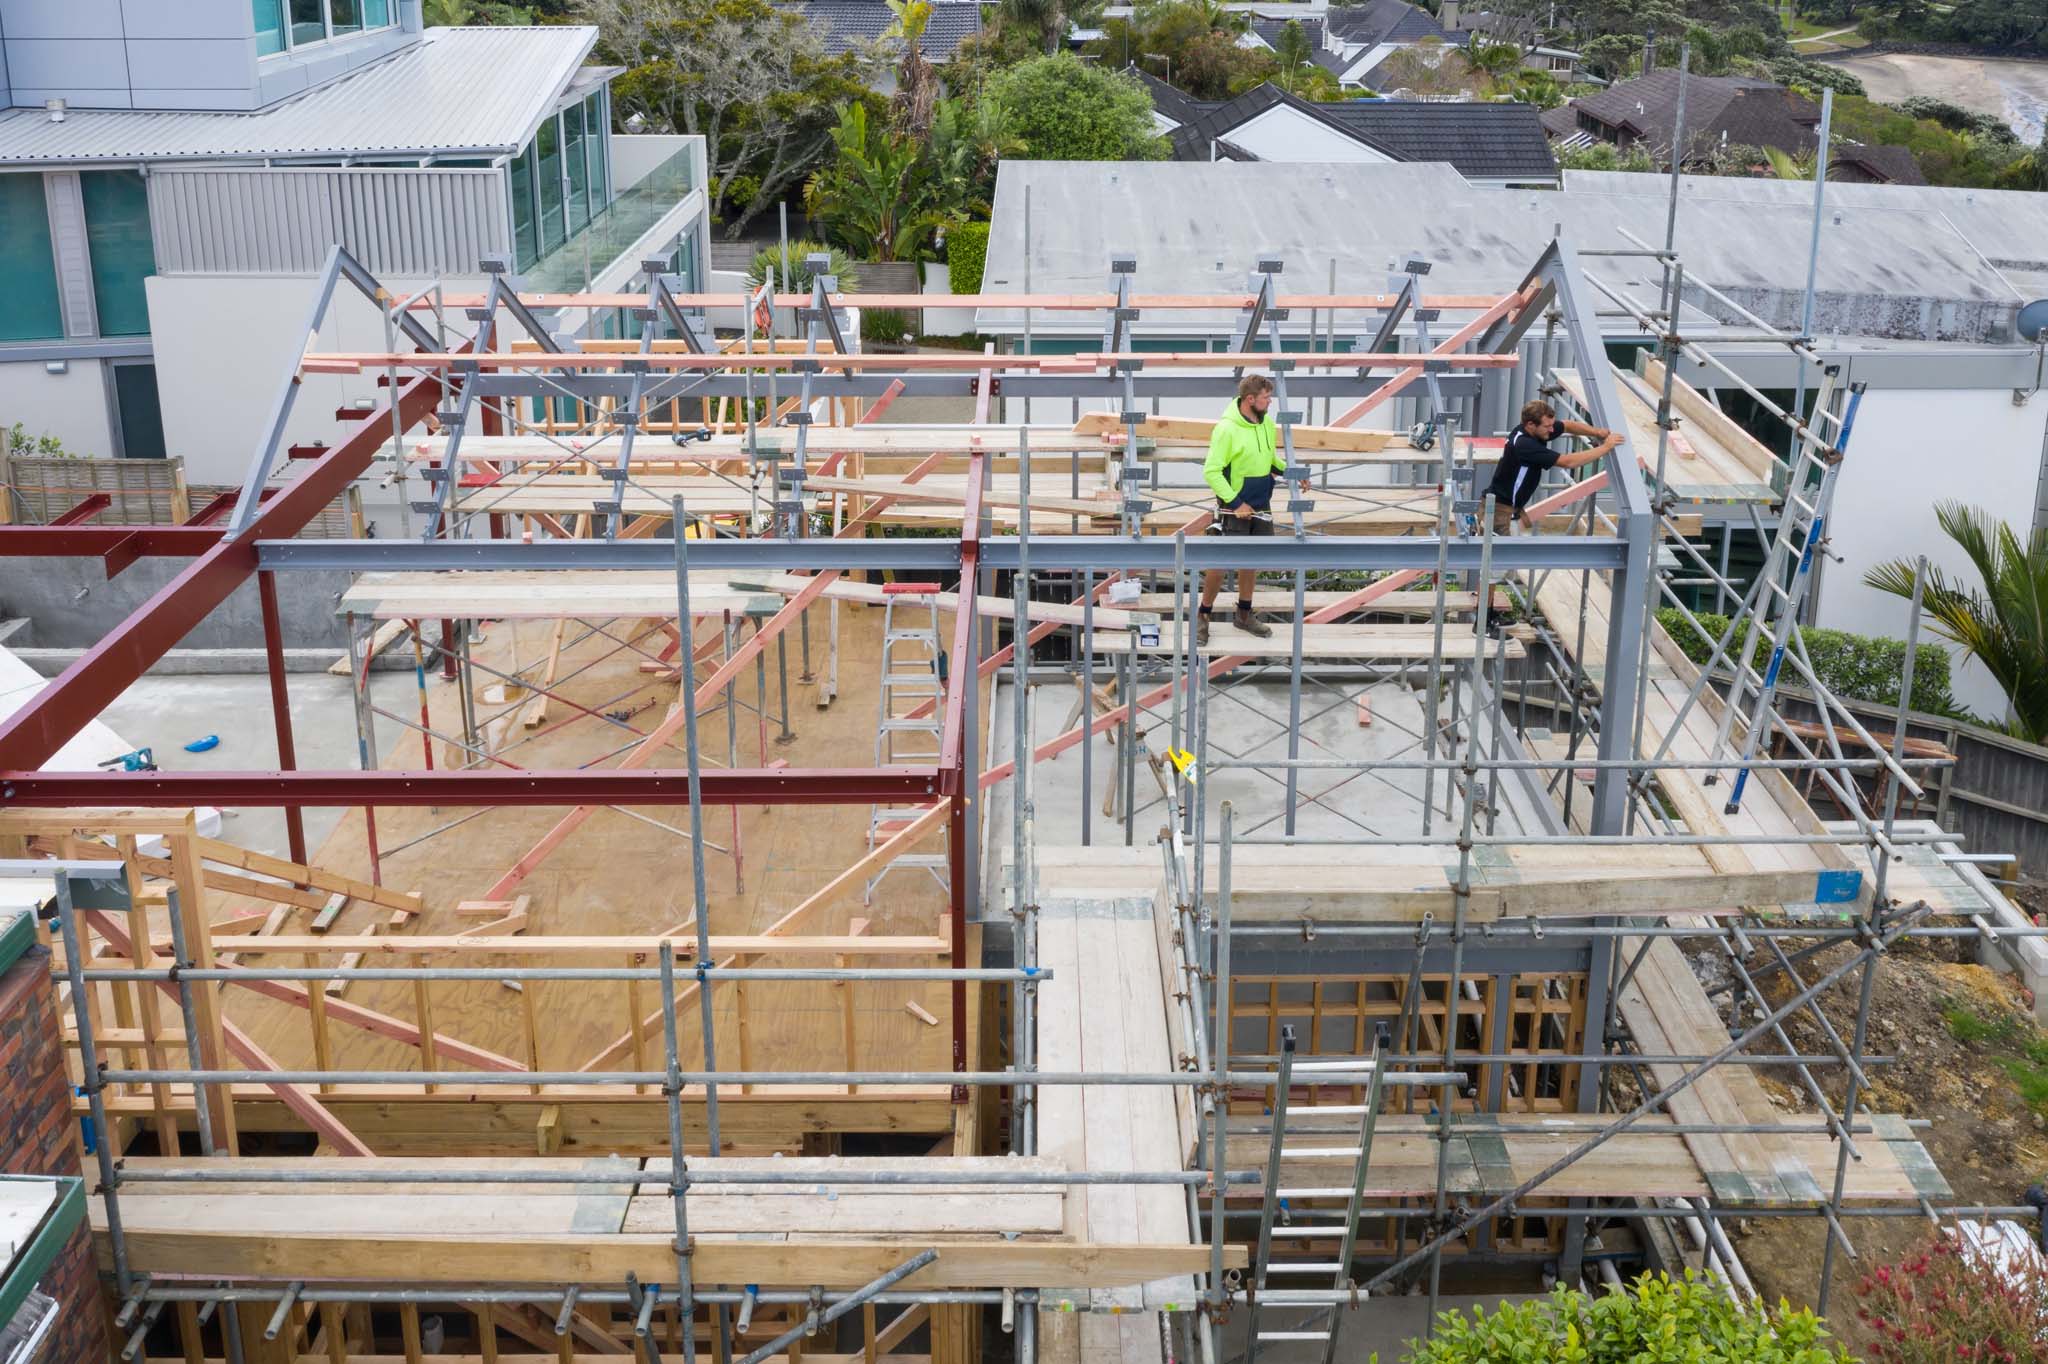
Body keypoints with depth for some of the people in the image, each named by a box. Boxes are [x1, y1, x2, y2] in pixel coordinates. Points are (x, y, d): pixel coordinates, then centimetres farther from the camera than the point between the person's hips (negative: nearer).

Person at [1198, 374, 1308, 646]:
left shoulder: (1267, 424, 1)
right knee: (1221, 562, -2)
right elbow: (1211, 472, -19)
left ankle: (1244, 614, 30)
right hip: (1233, 508, -7)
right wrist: (1235, 503, -20)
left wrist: (1292, 473, -1)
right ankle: (1203, 616, 13)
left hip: (1261, 506, 7)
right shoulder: (1226, 429, -20)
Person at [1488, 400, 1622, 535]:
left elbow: (1569, 426, 13)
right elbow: (1568, 462, -28)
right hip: (1500, 507, -9)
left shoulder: (1535, 430, -2)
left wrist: (1598, 432, -4)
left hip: (1516, 506, 9)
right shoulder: (1524, 444, -27)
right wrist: (1605, 447, -21)